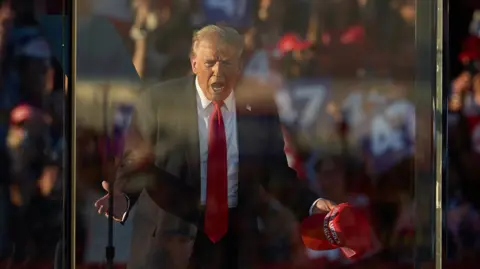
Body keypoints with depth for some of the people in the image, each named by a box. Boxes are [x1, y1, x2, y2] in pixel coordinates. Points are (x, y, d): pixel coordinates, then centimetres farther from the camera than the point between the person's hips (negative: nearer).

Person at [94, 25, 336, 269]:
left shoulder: (258, 108, 0)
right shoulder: (157, 102, -7)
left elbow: (275, 173, 5)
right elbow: (133, 163, -7)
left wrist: (313, 204, -10)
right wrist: (122, 198, -27)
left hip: (235, 241, 2)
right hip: (170, 235, -2)